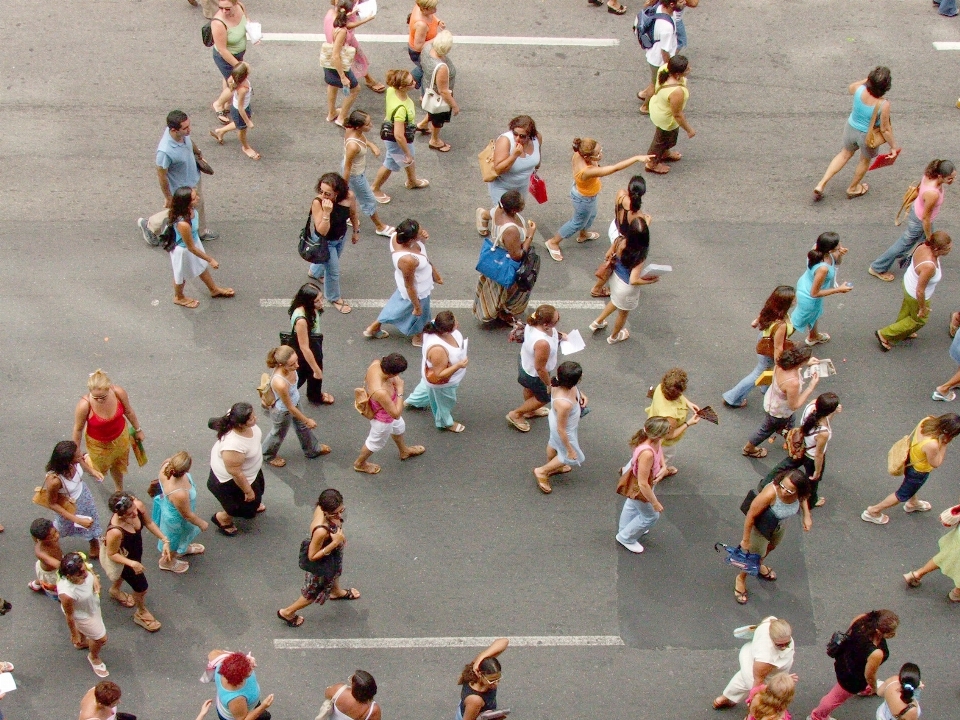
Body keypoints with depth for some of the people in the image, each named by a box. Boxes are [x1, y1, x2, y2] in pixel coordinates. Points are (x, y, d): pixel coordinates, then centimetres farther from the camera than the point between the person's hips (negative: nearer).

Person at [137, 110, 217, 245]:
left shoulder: (183, 134, -23)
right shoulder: (165, 151, -44)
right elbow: (161, 175, -28)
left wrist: (198, 153, 24)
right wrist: (168, 197, -16)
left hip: (194, 178, 7)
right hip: (180, 188, -7)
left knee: (198, 207, 30)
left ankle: (202, 231, 57)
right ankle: (149, 225, 46)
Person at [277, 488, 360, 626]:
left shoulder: (323, 507, -26)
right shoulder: (321, 531, -47)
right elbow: (312, 556, -32)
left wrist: (339, 538, 5)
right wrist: (335, 542, -38)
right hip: (321, 564, -7)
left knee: (335, 573, 39)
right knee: (314, 593, 22)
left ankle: (336, 592, 73)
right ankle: (287, 612, 46)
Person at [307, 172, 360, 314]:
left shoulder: (349, 197, -29)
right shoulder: (317, 203, -39)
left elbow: (353, 214, -5)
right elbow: (322, 231, -38)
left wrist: (356, 231, 9)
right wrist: (326, 212, -51)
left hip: (341, 237, 5)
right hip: (325, 241, -5)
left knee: (332, 260, 33)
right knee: (333, 270, 10)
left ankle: (314, 272, 67)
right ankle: (334, 298, 40)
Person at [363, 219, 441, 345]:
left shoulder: (397, 236, -24)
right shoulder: (408, 260, -45)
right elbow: (409, 286, -28)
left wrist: (422, 237, -15)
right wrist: (417, 306, -16)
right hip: (417, 291, -7)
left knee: (399, 304, 34)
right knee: (420, 314, 25)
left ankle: (373, 329, 53)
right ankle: (419, 338, 57)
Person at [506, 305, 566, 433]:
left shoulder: (533, 322, -25)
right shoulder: (542, 343, -47)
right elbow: (540, 368, -33)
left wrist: (559, 335, -5)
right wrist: (549, 384, -17)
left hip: (525, 361, 7)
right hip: (534, 375, -7)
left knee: (530, 389, 36)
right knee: (544, 398, 23)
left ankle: (530, 410, 65)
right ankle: (516, 414, 40)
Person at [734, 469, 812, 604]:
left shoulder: (798, 493, -29)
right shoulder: (770, 494, -45)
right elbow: (750, 516, -33)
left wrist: (807, 515, -9)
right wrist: (745, 540, -21)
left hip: (779, 526, 6)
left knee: (771, 547, 33)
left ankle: (759, 566, 65)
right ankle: (741, 578, 44)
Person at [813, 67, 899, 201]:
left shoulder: (859, 90, -25)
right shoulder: (884, 105, -33)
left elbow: (851, 87, 3)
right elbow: (885, 130, -20)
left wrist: (867, 79, 3)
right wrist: (893, 146, -6)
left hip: (851, 128, 3)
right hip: (868, 136, -3)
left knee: (845, 154, 31)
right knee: (865, 160, 28)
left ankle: (821, 184, 26)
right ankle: (853, 188, 51)